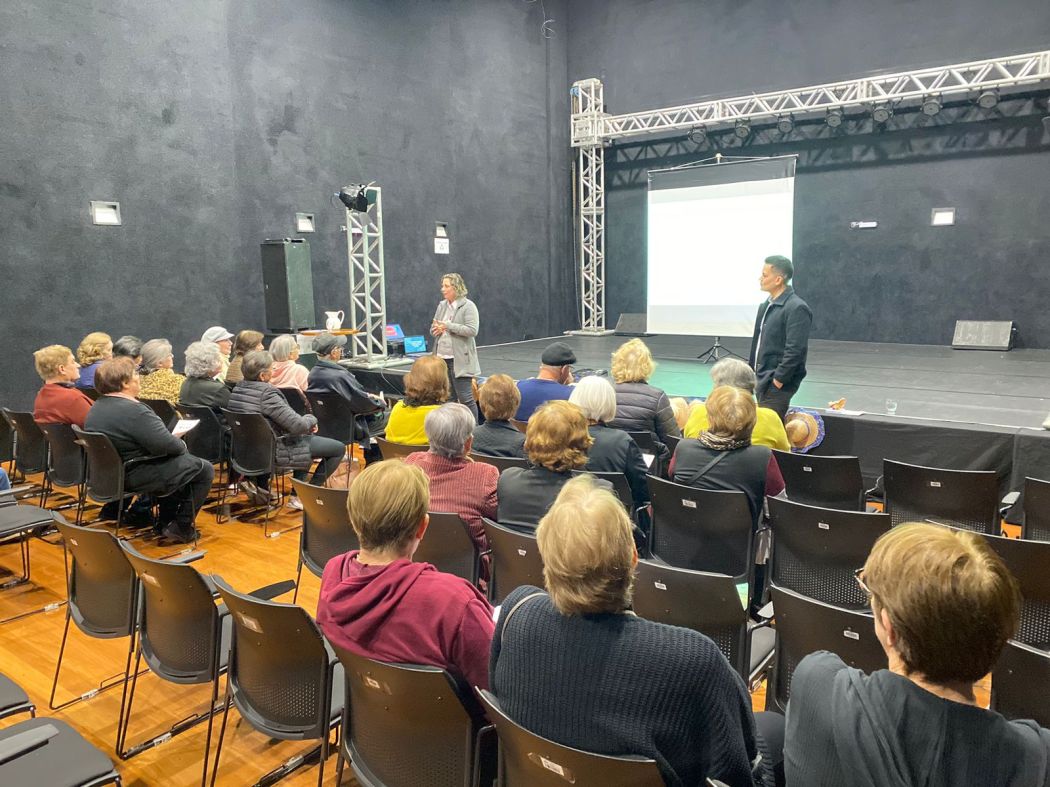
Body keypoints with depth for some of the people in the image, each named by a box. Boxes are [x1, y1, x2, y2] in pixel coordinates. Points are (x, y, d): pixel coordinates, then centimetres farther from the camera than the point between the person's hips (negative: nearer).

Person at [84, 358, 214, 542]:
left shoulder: (96, 408, 6)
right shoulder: (134, 410, -25)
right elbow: (167, 446, -27)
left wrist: (176, 444, 8)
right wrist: (182, 444, -5)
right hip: (135, 477, -10)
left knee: (181, 461, 28)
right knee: (204, 469, 4)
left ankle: (165, 522, 31)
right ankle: (182, 528, 9)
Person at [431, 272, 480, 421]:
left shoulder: (468, 306, -8)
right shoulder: (442, 305, 13)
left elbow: (472, 330, -18)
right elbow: (433, 329, 18)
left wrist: (448, 326, -19)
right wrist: (436, 329, -6)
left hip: (459, 360, -7)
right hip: (442, 358, 7)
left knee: (465, 399, -5)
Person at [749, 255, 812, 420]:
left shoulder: (797, 308, -15)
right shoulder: (766, 306, 13)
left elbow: (796, 350, -20)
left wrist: (778, 380, -19)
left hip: (778, 384, -9)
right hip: (762, 381, 9)